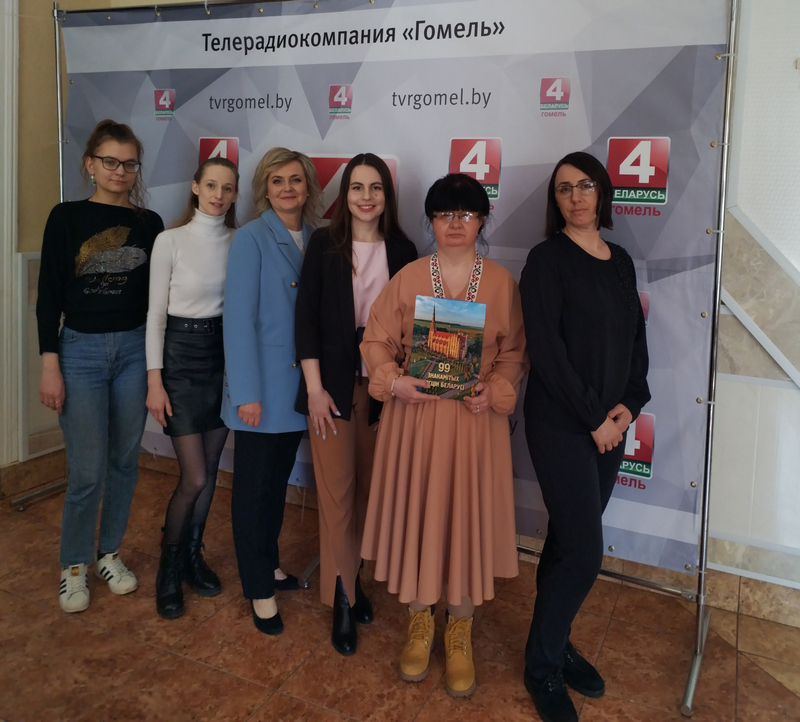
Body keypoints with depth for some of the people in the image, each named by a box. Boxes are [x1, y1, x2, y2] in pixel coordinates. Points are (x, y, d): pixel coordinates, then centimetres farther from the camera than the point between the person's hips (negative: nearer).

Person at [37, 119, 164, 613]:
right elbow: (49, 296, -3)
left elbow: (156, 294, 8)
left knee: (125, 461, 10)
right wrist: (50, 365, -8)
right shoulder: (67, 218, -2)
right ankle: (74, 565, 20)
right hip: (81, 350, -2)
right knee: (87, 472, -2)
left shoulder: (148, 223, 5)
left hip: (135, 350, 3)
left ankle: (109, 552, 29)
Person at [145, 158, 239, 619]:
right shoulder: (171, 241, -8)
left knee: (209, 471, 11)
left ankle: (192, 555, 31)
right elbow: (156, 312, -7)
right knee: (195, 478, -5)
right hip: (182, 354, -4)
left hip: (225, 354, 4)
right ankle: (169, 568, 18)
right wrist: (155, 380, -10)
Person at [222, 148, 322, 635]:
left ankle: (270, 564, 35)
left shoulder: (315, 239, 7)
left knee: (279, 479, 18)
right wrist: (247, 392, -17)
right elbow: (239, 317, -13)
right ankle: (260, 588, 19)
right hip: (262, 386, -5)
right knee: (255, 485, 5)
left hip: (299, 385, 5)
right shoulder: (251, 239, -9)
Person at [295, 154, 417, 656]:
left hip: (382, 385, 2)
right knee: (337, 491, 1)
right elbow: (306, 317, -4)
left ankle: (353, 577, 30)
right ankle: (341, 600, 14)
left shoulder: (402, 251, 4)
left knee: (370, 488, 12)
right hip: (333, 384, -2)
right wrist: (315, 387, -9)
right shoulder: (325, 244, -1)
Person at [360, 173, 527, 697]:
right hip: (415, 415, 0)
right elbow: (376, 341, 4)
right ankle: (420, 622, 29)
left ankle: (460, 633, 26)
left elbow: (515, 352, 4)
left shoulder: (502, 282, 3)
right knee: (415, 514, 7)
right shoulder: (408, 278, 3)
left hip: (477, 420, 0)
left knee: (469, 517, 6)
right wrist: (392, 380, -14)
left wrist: (495, 391, -13)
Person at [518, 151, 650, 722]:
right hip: (561, 423, -6)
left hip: (609, 424, 6)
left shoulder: (621, 262, 12)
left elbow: (636, 340, 12)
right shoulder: (547, 260, -8)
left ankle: (555, 642, 31)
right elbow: (546, 349, -14)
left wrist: (629, 406, -3)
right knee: (584, 550, -6)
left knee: (568, 540, 15)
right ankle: (542, 666, 13)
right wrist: (593, 419, -12)